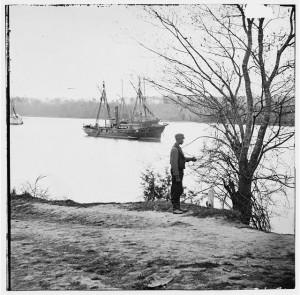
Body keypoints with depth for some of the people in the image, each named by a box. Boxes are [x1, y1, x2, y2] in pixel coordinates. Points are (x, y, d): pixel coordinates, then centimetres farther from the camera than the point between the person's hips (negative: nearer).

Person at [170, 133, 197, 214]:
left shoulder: (178, 148, 14)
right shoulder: (175, 149, -18)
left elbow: (182, 158, 26)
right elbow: (174, 163, -22)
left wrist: (191, 159, 11)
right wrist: (177, 176, -23)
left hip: (179, 171, 10)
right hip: (176, 172, -10)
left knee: (179, 190, 15)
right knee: (176, 190, -6)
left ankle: (177, 207, 23)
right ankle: (175, 209, -3)